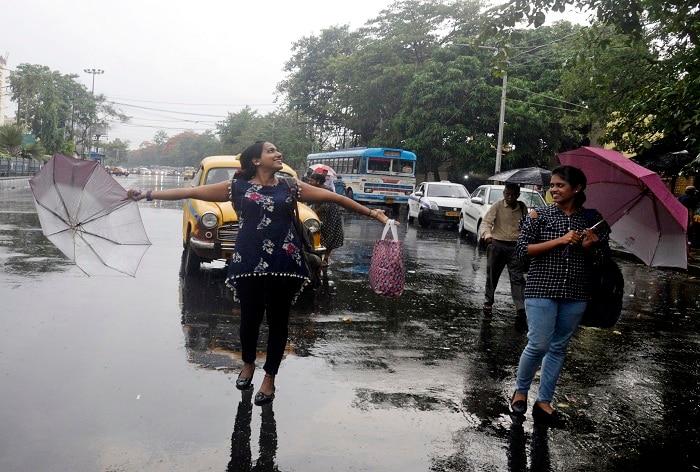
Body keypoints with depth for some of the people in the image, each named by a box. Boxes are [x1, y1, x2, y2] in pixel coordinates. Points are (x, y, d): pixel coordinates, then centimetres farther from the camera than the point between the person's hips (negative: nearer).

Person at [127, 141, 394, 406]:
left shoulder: (291, 187, 9)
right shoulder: (237, 187, 4)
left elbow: (334, 198, 8)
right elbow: (191, 192, 2)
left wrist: (371, 213, 5)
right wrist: (147, 195, -1)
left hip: (284, 263, 1)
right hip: (249, 263, -1)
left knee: (278, 321, 6)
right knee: (250, 318, 9)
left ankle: (269, 378, 24)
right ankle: (248, 364, 38)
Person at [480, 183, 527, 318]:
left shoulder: (523, 208, 7)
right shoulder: (497, 206, -4)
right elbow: (486, 221, -13)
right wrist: (487, 234, -33)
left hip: (516, 247, 2)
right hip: (497, 245, -1)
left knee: (518, 278, -5)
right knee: (492, 275, 10)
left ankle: (521, 309, -9)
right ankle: (488, 301, 28)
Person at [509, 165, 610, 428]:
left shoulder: (592, 219, 6)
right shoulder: (539, 215, -1)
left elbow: (598, 258, 12)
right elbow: (523, 249, -8)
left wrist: (588, 247, -11)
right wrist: (560, 241, -15)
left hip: (575, 293, 3)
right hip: (542, 289, -3)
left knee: (559, 347, 8)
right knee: (539, 345, -9)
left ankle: (543, 402, 19)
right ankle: (520, 391, 16)